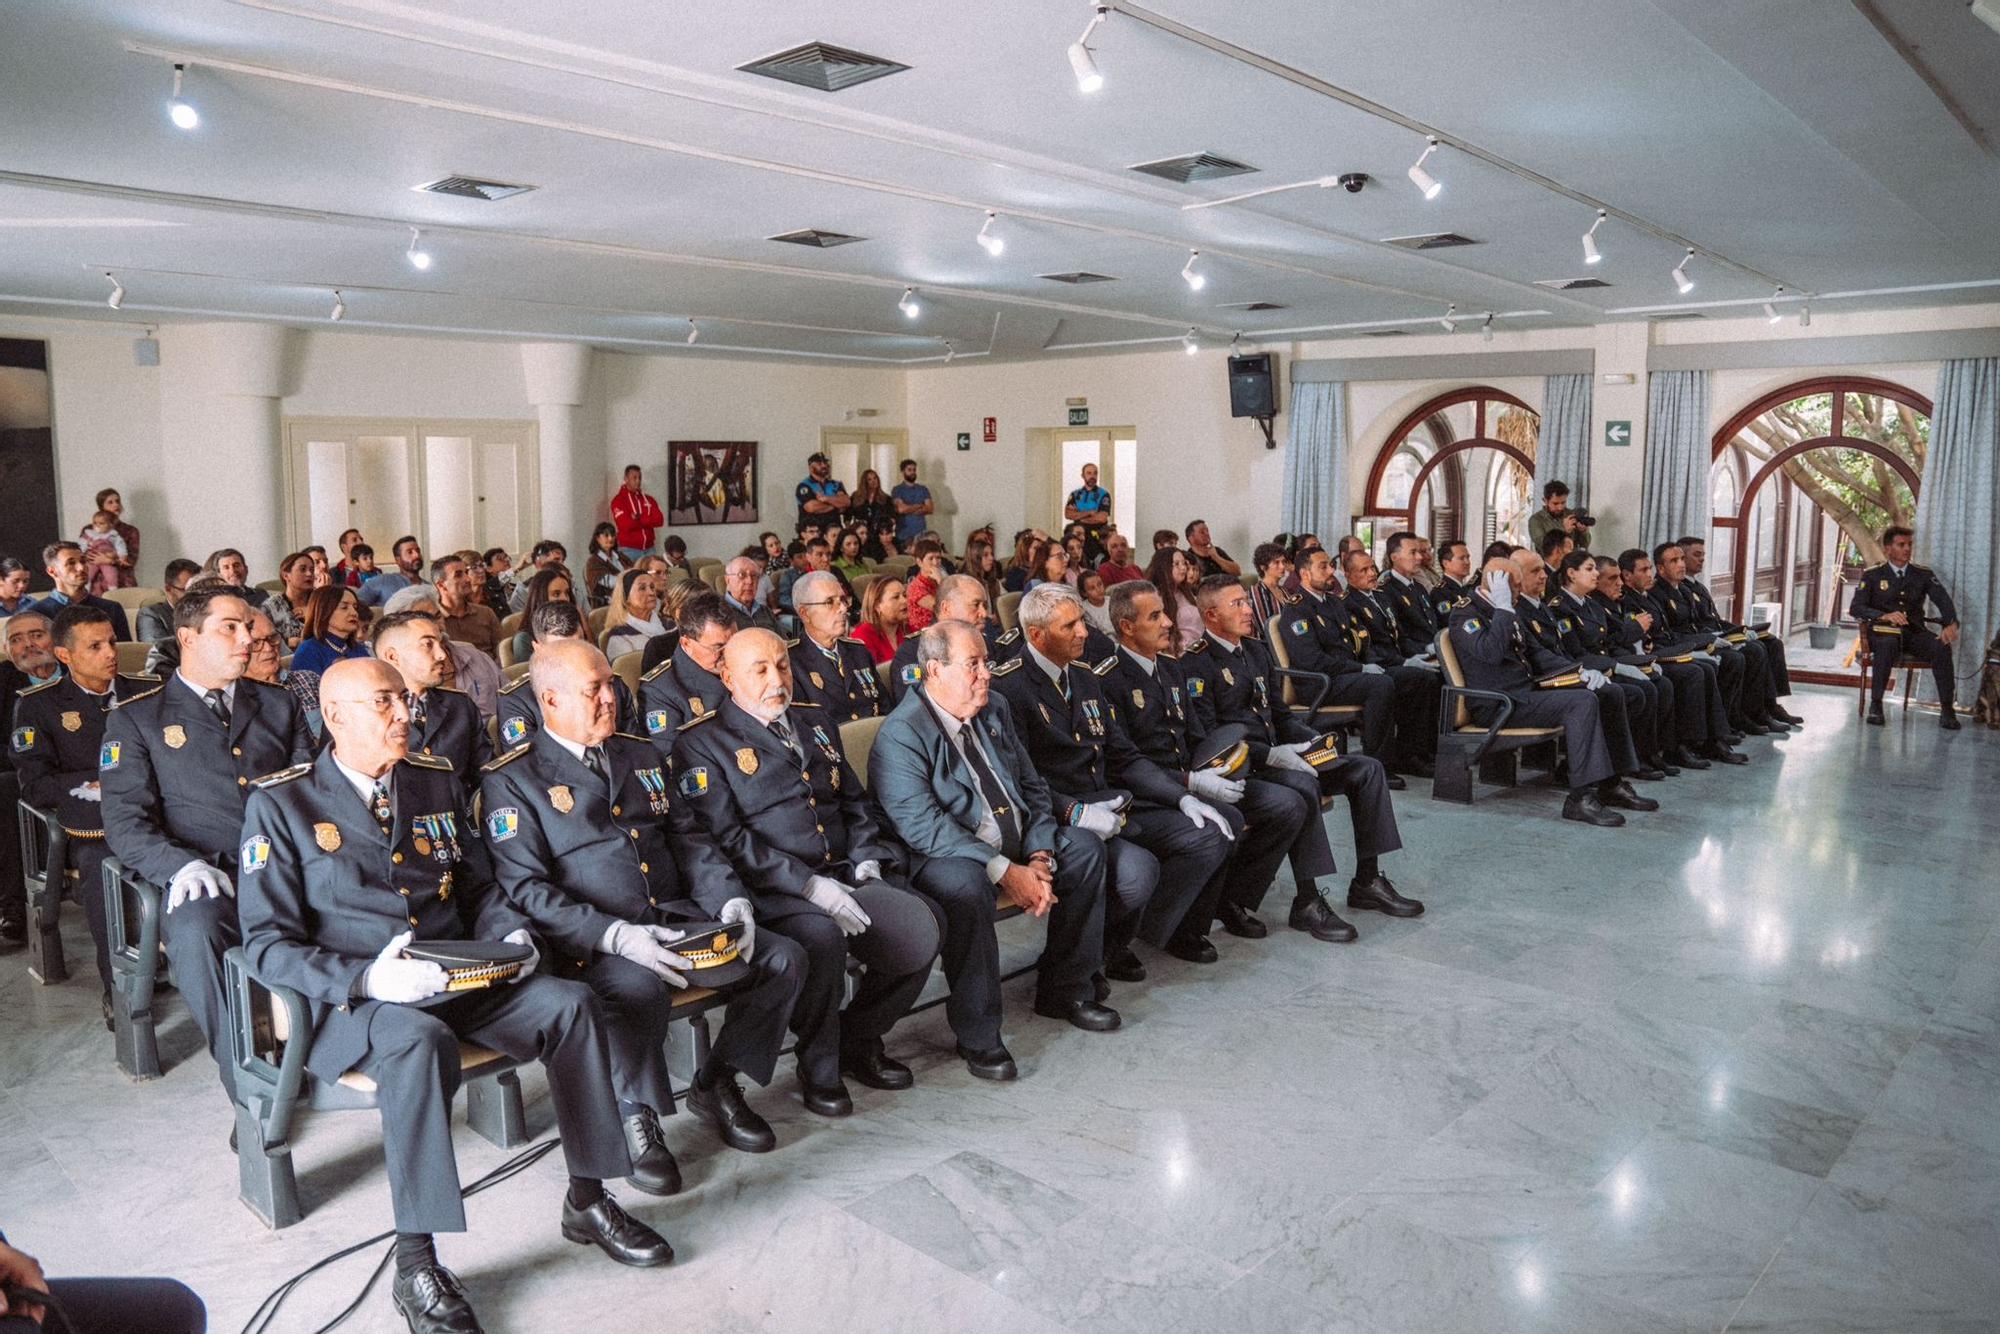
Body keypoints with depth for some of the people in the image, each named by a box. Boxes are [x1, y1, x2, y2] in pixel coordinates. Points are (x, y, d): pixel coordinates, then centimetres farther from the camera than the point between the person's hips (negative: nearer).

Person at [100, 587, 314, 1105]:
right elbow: (124, 821, 2)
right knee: (195, 931, -37)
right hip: (206, 875, -2)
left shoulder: (278, 704, 21)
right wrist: (183, 865, -17)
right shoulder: (136, 718, 12)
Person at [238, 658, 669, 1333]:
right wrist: (365, 979, -24)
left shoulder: (437, 785, 13)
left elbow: (478, 888, 21)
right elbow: (268, 944, -7)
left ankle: (587, 1201, -3)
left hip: (458, 976, 5)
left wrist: (510, 931, -2)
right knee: (421, 1041, -38)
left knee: (570, 1002, -18)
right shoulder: (280, 804, -3)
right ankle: (414, 1266, -26)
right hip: (352, 998, -5)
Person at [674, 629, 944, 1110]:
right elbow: (726, 839, -11)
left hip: (843, 877, 6)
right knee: (822, 938, -36)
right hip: (771, 892, -6)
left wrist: (866, 863, 4)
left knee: (921, 926, -18)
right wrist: (810, 885, -19)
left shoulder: (816, 724, 20)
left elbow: (856, 804, 24)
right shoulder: (702, 744, -1)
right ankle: (818, 1068, -8)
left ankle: (860, 1037, 7)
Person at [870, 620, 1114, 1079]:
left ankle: (1064, 990, 11)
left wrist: (1039, 857, -7)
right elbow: (923, 827, -24)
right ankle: (977, 1036, -22)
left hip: (1016, 846, 8)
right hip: (943, 858, -8)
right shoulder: (900, 735, -16)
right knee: (966, 884, -38)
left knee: (1086, 847, -3)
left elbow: (1033, 789, 12)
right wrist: (1005, 872, -27)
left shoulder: (993, 712, 10)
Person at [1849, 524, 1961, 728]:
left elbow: (1943, 600, -2)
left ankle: (1947, 709, -24)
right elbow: (1855, 608, -5)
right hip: (1883, 633, -3)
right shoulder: (1872, 575, 6)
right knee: (1887, 644, -38)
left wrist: (1951, 624, -23)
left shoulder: (1924, 574, 13)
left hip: (1915, 633, 3)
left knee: (1942, 646, -29)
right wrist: (1884, 616, -24)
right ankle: (1875, 705, -30)